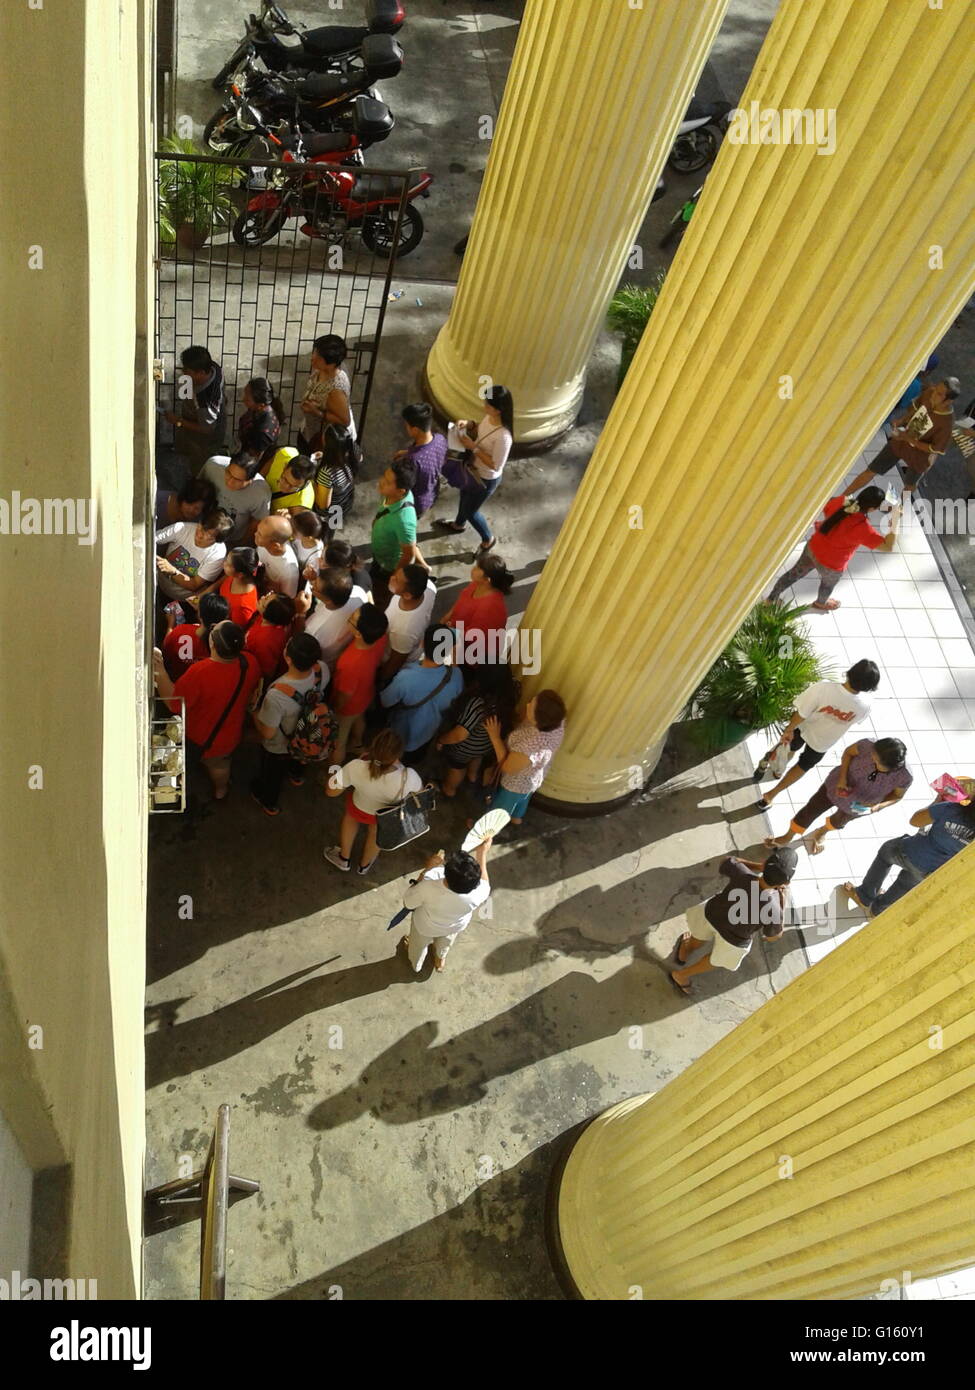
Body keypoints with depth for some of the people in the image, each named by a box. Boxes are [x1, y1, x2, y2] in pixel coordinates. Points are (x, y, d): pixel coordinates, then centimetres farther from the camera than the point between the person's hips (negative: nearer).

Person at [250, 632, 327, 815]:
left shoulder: (277, 695, -49)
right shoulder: (321, 670, -33)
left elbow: (267, 733, -29)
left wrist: (253, 710, -14)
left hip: (279, 747, -4)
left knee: (272, 774, 31)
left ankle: (269, 803, 62)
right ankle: (296, 775, 74)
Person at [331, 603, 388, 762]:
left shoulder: (351, 664, -48)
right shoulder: (380, 637, -31)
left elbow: (344, 697, -27)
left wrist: (332, 712, -7)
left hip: (348, 707, -6)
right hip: (366, 695, 6)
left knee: (338, 742, 26)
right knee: (359, 719, 39)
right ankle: (357, 743, 69)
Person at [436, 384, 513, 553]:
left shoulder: (503, 436, -40)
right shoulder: (490, 416, -15)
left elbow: (496, 466, -31)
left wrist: (473, 447, -30)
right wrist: (469, 424, -12)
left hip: (487, 479, -8)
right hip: (474, 469, 8)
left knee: (470, 511, 15)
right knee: (464, 495, 33)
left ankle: (488, 540, 44)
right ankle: (459, 524, 65)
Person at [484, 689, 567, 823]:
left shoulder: (530, 746, -48)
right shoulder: (557, 721, -28)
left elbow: (507, 767, -28)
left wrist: (495, 736, -26)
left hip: (515, 783, -6)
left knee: (500, 805, 27)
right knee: (522, 799, 37)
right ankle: (517, 817, 66)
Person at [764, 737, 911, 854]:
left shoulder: (904, 777, -35)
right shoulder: (869, 745, -37)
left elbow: (897, 795, -13)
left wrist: (877, 806, -29)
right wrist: (842, 778, -25)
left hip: (859, 806, 1)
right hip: (839, 785, -1)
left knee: (839, 821, 31)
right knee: (810, 811, 16)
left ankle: (822, 832, 67)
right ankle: (787, 837, 45)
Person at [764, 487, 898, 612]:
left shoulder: (839, 502, -17)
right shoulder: (862, 528, -33)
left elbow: (823, 509, 5)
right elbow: (888, 547, -26)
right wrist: (895, 521, -22)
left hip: (812, 548, 4)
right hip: (831, 565, -4)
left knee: (795, 573, 29)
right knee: (829, 583, 31)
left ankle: (771, 599, 48)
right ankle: (820, 604, 63)